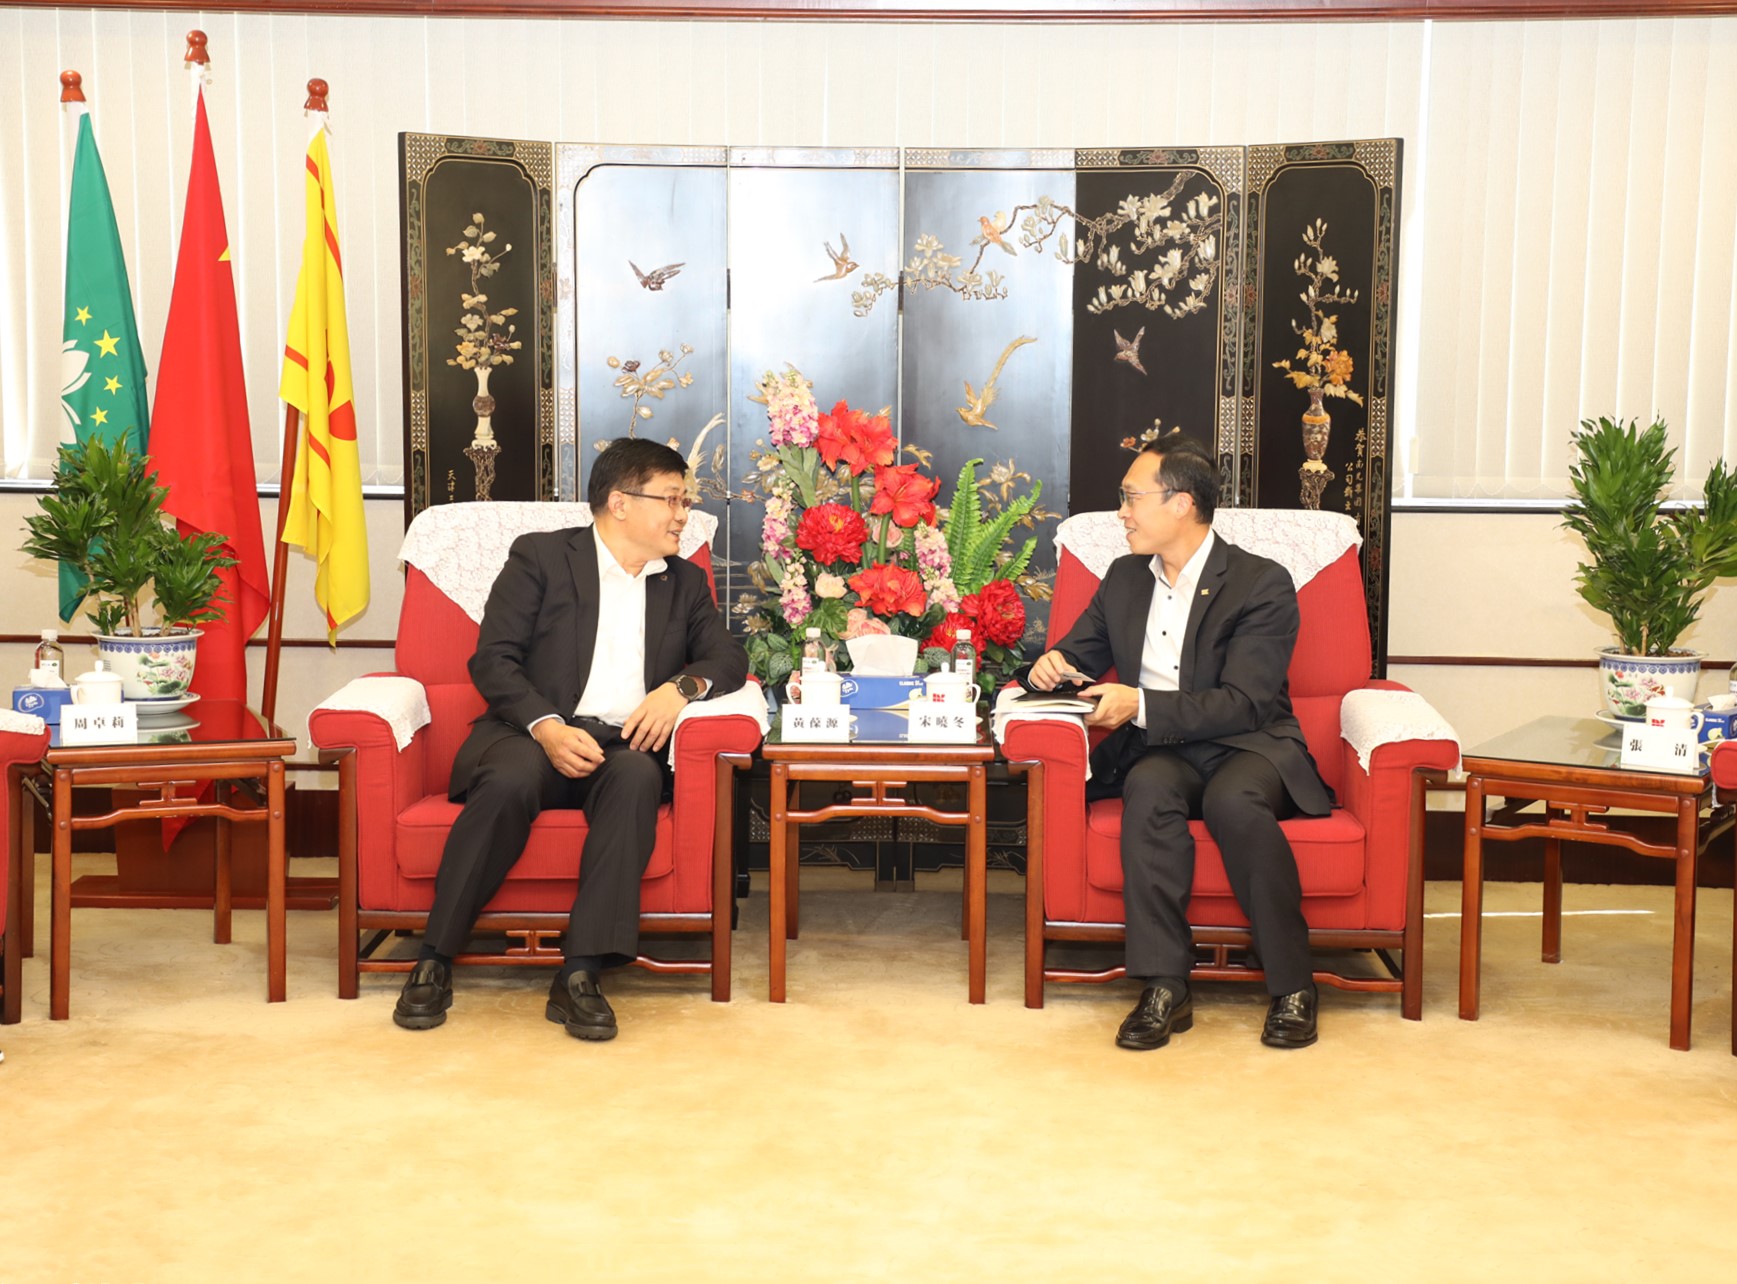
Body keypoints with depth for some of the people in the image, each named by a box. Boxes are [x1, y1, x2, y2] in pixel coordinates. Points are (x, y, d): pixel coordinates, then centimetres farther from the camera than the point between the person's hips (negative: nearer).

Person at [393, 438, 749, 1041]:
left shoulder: (685, 583, 21)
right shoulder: (540, 556, 7)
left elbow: (730, 658, 11)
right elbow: (492, 659, -2)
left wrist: (680, 686, -12)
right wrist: (547, 728, -19)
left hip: (624, 744, 3)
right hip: (533, 732, -2)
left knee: (638, 777, -34)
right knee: (511, 780, -37)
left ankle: (580, 975, -37)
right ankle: (433, 960, -24)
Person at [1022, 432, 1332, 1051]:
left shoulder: (1262, 585, -6)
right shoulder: (1125, 577, 14)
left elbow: (1244, 704, -15)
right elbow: (1081, 654, 24)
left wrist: (1142, 705, -25)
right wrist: (1053, 666, -2)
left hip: (1248, 747, -3)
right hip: (1162, 752, 4)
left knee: (1233, 800, -37)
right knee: (1149, 786, -33)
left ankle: (1292, 986, -22)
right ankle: (1164, 988, -33)